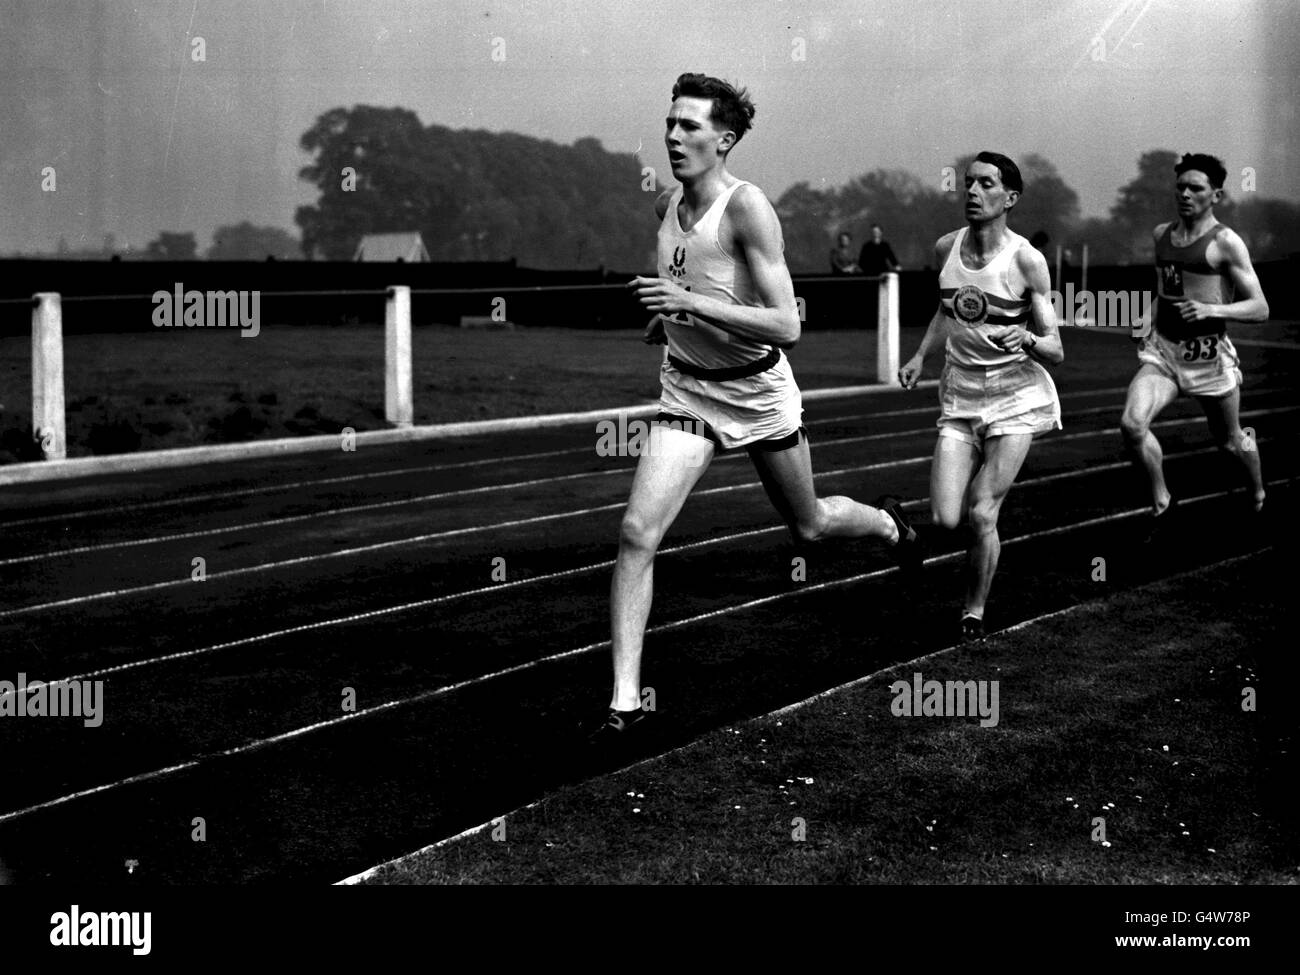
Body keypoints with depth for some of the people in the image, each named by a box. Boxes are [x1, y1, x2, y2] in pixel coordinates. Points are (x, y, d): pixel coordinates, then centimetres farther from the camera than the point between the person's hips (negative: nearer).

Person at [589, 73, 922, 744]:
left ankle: (887, 523, 54)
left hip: (757, 389, -4)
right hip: (687, 391, 4)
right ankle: (626, 699, -10)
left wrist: (692, 305, -34)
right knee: (637, 532, -14)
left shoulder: (746, 206, -21)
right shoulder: (666, 207, -1)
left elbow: (786, 327, -26)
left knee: (808, 526, 18)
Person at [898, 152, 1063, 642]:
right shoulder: (946, 248, 1)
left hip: (1016, 396, -4)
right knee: (946, 519, -8)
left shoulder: (1026, 260, -12)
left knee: (981, 515, -11)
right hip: (959, 394, 4)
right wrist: (920, 356, 12)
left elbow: (1055, 350, -9)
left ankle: (974, 612, 12)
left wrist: (1027, 339, -30)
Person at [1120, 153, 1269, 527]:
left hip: (1208, 355, -4)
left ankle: (1259, 496, 45)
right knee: (1132, 424, -21)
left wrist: (1212, 310, -25)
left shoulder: (1226, 243, -9)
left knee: (1229, 440, 14)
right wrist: (1150, 318, 9)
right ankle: (1161, 502, -1)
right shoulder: (1161, 234, 10)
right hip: (1162, 351, 4)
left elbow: (1260, 309, -10)